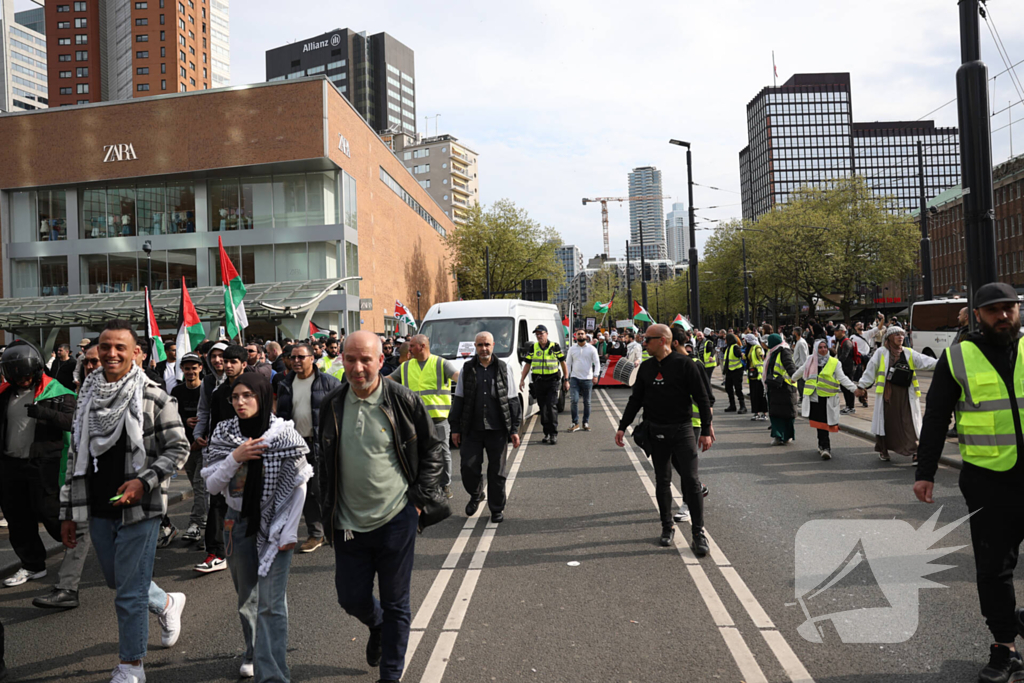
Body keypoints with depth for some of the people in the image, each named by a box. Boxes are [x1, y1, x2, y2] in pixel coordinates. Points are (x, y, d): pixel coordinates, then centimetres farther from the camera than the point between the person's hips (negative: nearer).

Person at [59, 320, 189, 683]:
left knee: (130, 591, 0)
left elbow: (178, 448, -7)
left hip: (139, 507, -6)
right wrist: (69, 512, 11)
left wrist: (144, 481, -19)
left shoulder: (153, 396, -10)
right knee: (116, 580, 21)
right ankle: (167, 603, 48)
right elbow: (76, 456, 11)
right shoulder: (87, 396, 6)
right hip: (97, 508, 6)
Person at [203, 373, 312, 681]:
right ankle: (254, 654, 39)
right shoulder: (224, 434, 0)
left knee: (271, 603, -8)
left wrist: (288, 532, -8)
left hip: (275, 526, -4)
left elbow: (299, 486, -7)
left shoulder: (284, 433, -11)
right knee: (247, 597, 17)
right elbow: (212, 485, -2)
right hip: (239, 524, 4)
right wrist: (235, 458, -19)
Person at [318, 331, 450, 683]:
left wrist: (420, 498, -4)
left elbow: (433, 450, 1)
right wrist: (329, 503, 11)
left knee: (395, 604, 8)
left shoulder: (404, 401, -10)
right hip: (349, 523, 3)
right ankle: (378, 626, 48)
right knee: (352, 598, 13)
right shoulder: (332, 404, 0)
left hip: (396, 519, -3)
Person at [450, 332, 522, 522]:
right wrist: (455, 428, 5)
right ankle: (476, 495, 27)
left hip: (497, 430, -1)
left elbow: (513, 401, 6)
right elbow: (458, 400, 10)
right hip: (472, 430, 1)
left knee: (497, 472, 5)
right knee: (468, 467, -3)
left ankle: (497, 509, 21)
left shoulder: (505, 369, 5)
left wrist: (514, 429, 1)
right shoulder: (467, 369, 7)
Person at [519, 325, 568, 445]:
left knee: (552, 407, -11)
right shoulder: (533, 348, 8)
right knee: (542, 408, 7)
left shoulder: (555, 347, 1)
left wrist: (566, 380, 4)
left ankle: (554, 433, -4)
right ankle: (547, 433, 16)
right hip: (538, 382, 3)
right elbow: (527, 364, 12)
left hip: (552, 381, -3)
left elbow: (563, 363, 6)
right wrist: (522, 379, 4)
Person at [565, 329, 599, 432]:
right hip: (574, 378, 1)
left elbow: (597, 363, 1)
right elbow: (568, 363, 11)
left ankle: (586, 423, 16)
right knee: (574, 400, -11)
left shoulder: (591, 349, 4)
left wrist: (596, 375, -12)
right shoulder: (572, 349, 9)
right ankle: (575, 423, -4)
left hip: (587, 378, 0)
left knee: (587, 402, 6)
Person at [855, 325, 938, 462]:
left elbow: (924, 361, -2)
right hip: (887, 392, -2)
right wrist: (861, 386, 0)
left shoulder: (909, 353, 10)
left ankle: (914, 451, -3)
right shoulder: (881, 352, 1)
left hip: (905, 394, 2)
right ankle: (883, 451, 21)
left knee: (908, 422, -3)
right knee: (886, 421, 5)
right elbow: (871, 369, 1)